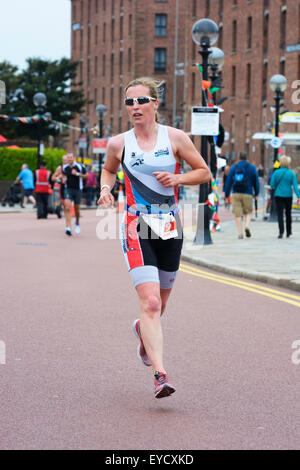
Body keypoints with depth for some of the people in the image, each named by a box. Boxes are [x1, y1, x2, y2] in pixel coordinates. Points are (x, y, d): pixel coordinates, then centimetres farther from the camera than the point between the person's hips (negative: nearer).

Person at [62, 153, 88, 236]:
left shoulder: (80, 166, -7)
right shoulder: (64, 167, 2)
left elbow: (87, 176, -2)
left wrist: (78, 174, -15)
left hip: (78, 189, -1)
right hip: (68, 189, 1)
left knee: (77, 208, 9)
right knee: (67, 207, -18)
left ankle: (77, 223, 40)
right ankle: (68, 227, -21)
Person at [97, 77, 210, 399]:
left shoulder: (175, 138, -1)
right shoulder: (118, 143, 1)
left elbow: (204, 172, 7)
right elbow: (108, 170, 22)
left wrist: (177, 179, -10)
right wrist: (105, 187, 1)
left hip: (170, 227, 2)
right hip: (137, 227, -2)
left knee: (159, 303, 17)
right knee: (150, 301, -18)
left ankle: (143, 330, 53)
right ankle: (160, 375, -22)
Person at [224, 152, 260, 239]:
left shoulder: (233, 168, 7)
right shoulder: (252, 168, 5)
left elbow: (228, 182, 6)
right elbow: (256, 181, 6)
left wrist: (226, 196, 9)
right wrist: (256, 194, 16)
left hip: (236, 194, 0)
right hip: (247, 194, 0)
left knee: (238, 214, 3)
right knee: (248, 213, 13)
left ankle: (240, 233, -1)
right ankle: (247, 226, -13)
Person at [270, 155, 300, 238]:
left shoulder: (276, 173, -4)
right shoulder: (291, 173, -5)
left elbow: (272, 185, -2)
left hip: (278, 195, -1)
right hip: (288, 195, 1)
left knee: (280, 214, -3)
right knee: (288, 214, 16)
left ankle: (281, 231, -18)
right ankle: (288, 232, 25)